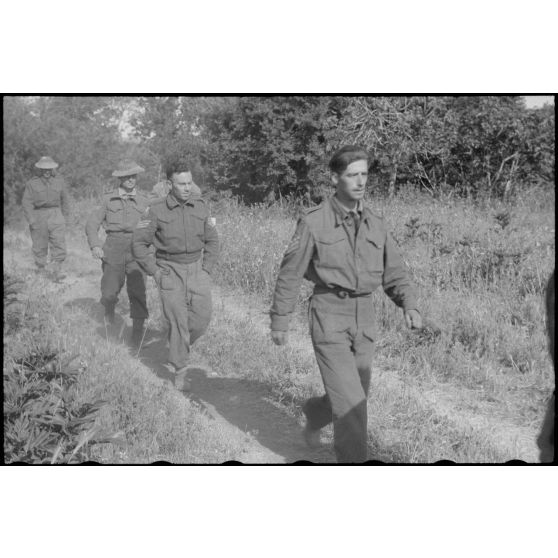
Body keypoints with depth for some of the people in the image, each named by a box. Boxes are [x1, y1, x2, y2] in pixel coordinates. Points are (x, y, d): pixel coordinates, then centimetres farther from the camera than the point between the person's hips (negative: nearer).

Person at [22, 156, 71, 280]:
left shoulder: (59, 181, 7)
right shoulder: (32, 184, 0)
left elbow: (65, 200, 14)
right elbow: (27, 203, -2)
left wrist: (65, 217, 11)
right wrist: (31, 220, -10)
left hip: (55, 214, 1)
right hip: (39, 216, -1)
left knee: (59, 242, -11)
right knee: (40, 245, 5)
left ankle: (57, 271, -12)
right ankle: (41, 269, 21)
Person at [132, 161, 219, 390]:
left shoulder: (200, 206, 2)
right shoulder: (158, 210, -8)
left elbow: (212, 241, 12)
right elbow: (139, 243, -2)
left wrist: (207, 270, 3)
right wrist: (154, 272, -7)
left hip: (196, 269, 3)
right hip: (170, 271, -3)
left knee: (201, 318, -2)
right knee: (178, 321, -7)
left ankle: (179, 346, 28)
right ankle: (179, 373, 4)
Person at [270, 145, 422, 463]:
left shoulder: (375, 225, 6)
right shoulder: (314, 222, -8)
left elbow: (394, 272, 7)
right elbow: (291, 273, -2)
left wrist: (410, 306, -12)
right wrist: (279, 321, 1)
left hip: (364, 318, 6)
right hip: (329, 317, -5)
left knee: (354, 395, 18)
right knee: (350, 402, -11)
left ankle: (315, 414, 49)